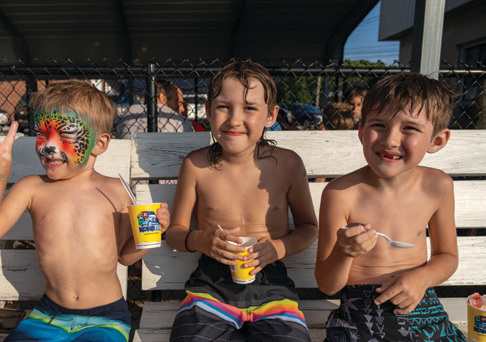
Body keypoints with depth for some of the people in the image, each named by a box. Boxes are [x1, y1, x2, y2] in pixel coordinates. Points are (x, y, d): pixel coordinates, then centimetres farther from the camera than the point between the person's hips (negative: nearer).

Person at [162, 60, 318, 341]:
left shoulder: (288, 164, -4)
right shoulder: (196, 165, -4)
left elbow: (309, 226, 9)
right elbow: (175, 230, 7)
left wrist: (278, 248, -10)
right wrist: (199, 240, -15)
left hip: (271, 284, 1)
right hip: (212, 285, 0)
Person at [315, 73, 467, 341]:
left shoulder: (438, 186, -6)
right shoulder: (340, 194, -18)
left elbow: (447, 256, 10)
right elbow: (327, 287, -11)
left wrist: (422, 277, -11)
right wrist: (342, 252, -31)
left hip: (421, 309, 4)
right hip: (360, 318, -3)